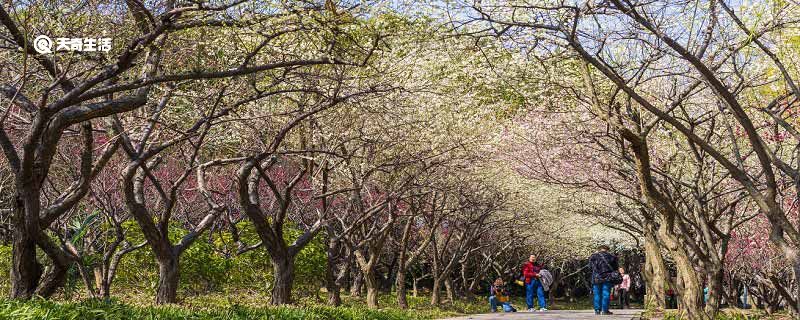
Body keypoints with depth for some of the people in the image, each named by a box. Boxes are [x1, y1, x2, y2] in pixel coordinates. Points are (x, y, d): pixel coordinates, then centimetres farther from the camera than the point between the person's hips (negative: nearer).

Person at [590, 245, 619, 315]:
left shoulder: (593, 256, 3)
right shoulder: (611, 257, 3)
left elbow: (590, 265, 13)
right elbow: (616, 267, 8)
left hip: (596, 278, 1)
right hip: (607, 278, -1)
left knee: (597, 294, 7)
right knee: (606, 294, 1)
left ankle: (597, 310, 6)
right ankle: (605, 310, -3)